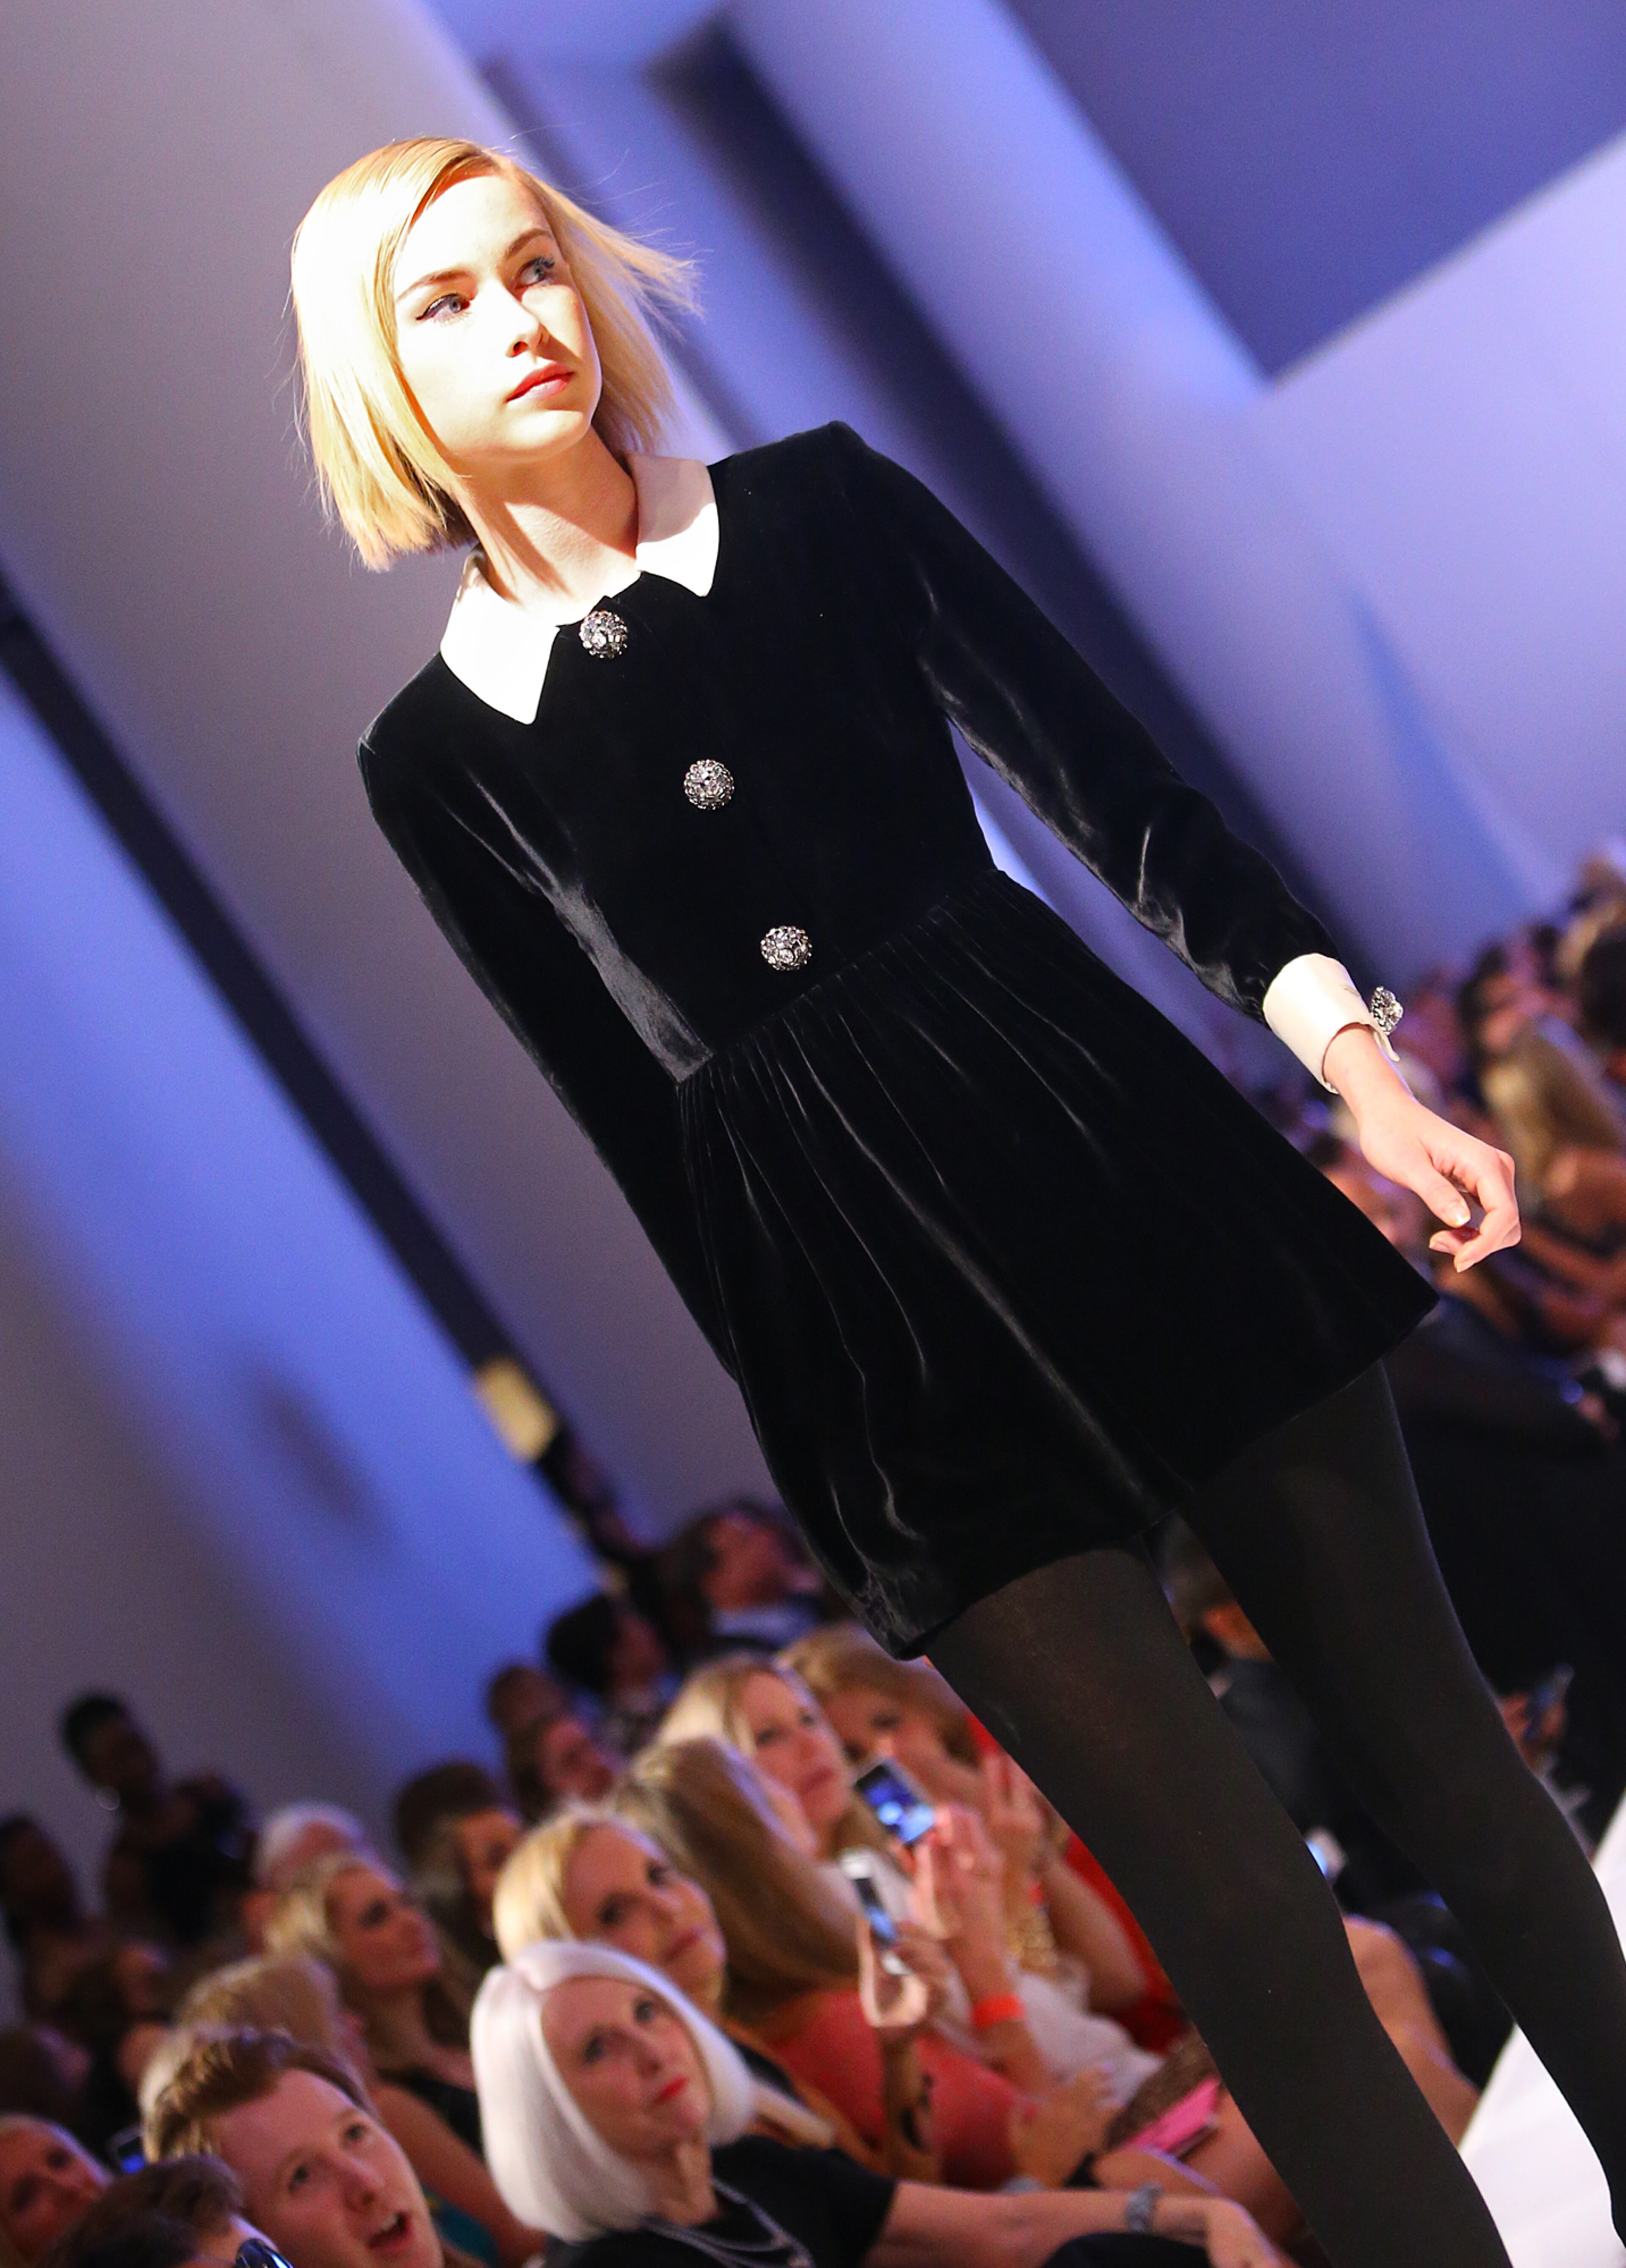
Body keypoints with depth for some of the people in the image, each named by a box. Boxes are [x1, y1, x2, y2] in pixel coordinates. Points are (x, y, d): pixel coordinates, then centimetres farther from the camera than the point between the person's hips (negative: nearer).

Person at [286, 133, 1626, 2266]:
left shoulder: (823, 505, 6)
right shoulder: (433, 756, 5)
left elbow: (1120, 793, 1)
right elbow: (634, 1119, 8)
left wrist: (1353, 1049, -10)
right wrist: (799, 1409, 8)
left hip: (1113, 1145, 1)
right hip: (861, 1307, -1)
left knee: (1434, 1738, 9)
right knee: (1241, 1908, -3)